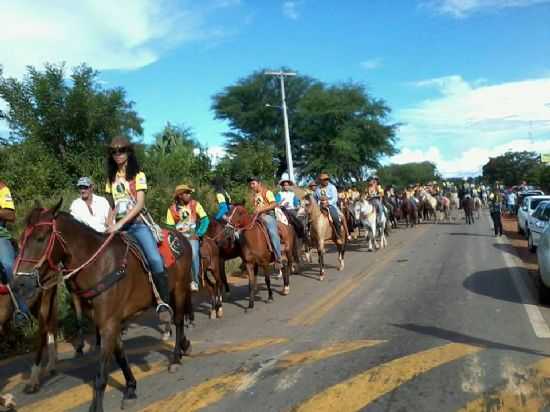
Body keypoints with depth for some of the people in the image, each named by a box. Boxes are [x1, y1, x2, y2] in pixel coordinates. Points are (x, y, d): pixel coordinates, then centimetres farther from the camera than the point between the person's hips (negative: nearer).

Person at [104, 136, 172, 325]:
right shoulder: (112, 178, 16)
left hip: (137, 223, -5)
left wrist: (120, 223, -19)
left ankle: (165, 303, -19)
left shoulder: (138, 175, 2)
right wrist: (109, 226, 0)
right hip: (118, 226, 5)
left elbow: (140, 204, -9)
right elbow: (112, 207, 18)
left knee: (155, 260, -26)